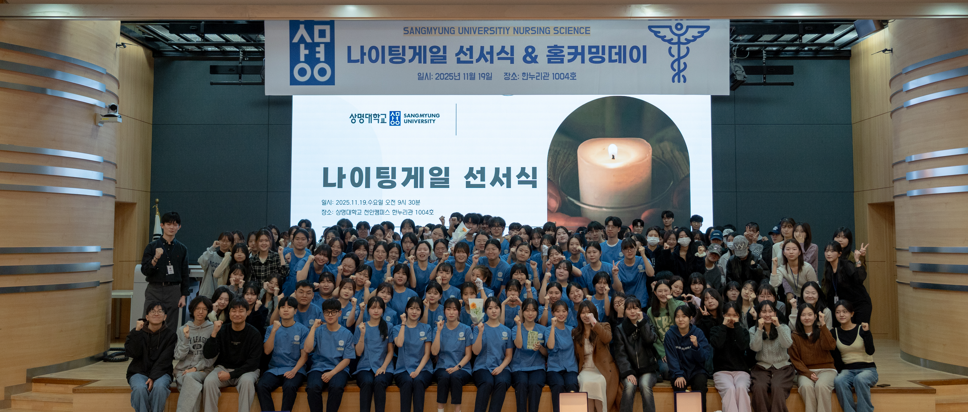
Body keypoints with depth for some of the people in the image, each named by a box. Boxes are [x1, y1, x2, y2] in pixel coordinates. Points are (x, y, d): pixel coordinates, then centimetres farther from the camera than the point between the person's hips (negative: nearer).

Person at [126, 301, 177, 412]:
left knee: (159, 387, -33)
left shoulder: (170, 335, 1)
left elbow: (164, 360, -6)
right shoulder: (136, 332, 5)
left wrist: (153, 377, -19)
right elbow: (132, 353, -9)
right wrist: (137, 332, -17)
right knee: (140, 388, -32)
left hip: (160, 373, -1)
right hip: (138, 372, 1)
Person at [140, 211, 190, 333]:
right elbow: (145, 271, -4)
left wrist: (184, 295, 4)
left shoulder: (182, 249, 7)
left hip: (173, 291, 1)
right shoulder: (152, 246, 1)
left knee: (170, 328, 4)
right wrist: (155, 258, -20)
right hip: (154, 290, -1)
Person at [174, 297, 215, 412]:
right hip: (182, 370, 1)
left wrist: (195, 368, -12)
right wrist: (186, 339, -10)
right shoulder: (184, 329, 11)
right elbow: (178, 356, 3)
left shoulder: (212, 328, 4)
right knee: (194, 387, -33)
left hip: (202, 371, -1)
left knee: (190, 377, -35)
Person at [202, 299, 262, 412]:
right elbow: (208, 355, -7)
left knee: (247, 381, -35)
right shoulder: (222, 331, -1)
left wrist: (231, 374, -18)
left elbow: (253, 362, -9)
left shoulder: (254, 333, -8)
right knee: (209, 380, -28)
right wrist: (214, 334, -22)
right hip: (223, 368, 2)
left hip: (246, 369, -2)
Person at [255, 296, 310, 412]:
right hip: (274, 369, 3)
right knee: (261, 386, -27)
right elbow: (267, 351, -1)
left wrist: (294, 371, -16)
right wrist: (274, 330, -10)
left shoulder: (303, 330, 2)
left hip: (295, 369, -3)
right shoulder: (272, 328, 11)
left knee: (289, 386, -34)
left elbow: (304, 356, -1)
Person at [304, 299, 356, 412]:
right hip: (318, 368, 1)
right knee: (313, 387, -33)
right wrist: (313, 328, -4)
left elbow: (347, 359, 2)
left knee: (336, 387, -35)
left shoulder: (347, 334, 7)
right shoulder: (318, 331, 11)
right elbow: (307, 349, -5)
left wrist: (332, 373, -13)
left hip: (339, 369, -1)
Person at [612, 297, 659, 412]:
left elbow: (650, 340, -14)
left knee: (645, 385, -30)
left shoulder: (648, 325, 9)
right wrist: (627, 372, -16)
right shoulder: (620, 329, 6)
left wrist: (641, 321, -14)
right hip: (629, 369, 0)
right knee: (629, 386, -30)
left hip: (647, 369, 0)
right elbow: (620, 354, -4)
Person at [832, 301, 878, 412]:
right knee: (838, 381, -32)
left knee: (860, 379, -37)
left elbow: (870, 351, -16)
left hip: (868, 369, -2)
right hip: (847, 370, 2)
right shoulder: (835, 333, 6)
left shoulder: (861, 329, -1)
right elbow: (836, 359, 9)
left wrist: (867, 332, -24)